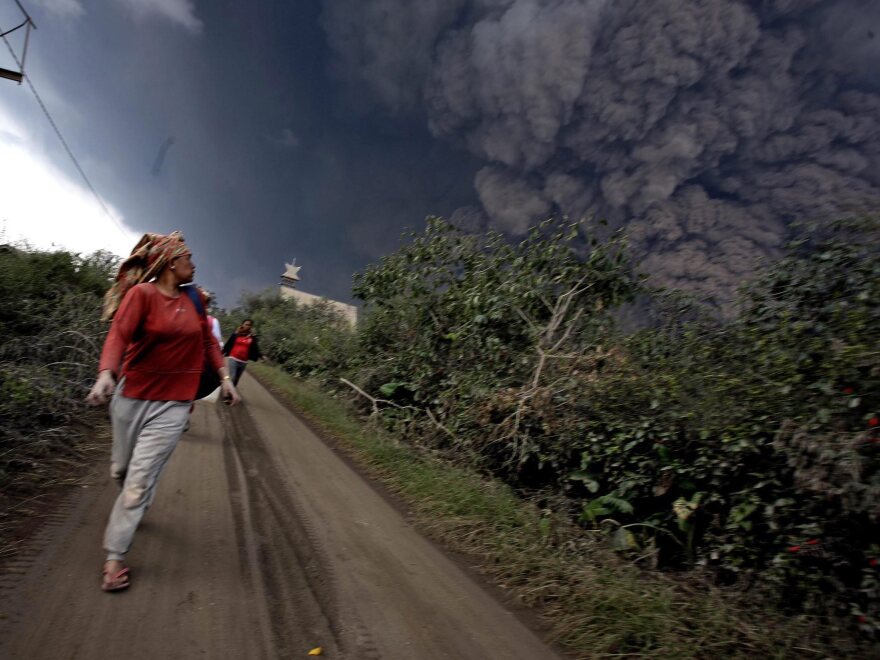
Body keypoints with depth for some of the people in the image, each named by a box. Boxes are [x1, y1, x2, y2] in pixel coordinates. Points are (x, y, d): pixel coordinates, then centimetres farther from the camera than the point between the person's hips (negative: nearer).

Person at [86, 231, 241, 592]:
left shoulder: (193, 299, 3)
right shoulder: (142, 293, -10)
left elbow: (207, 341, 10)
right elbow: (119, 335, -21)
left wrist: (225, 378, 4)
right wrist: (106, 374, -37)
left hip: (173, 404, 2)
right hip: (132, 397, -1)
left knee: (141, 479, -1)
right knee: (121, 470, 18)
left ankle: (115, 556, 13)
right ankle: (128, 512, 49)